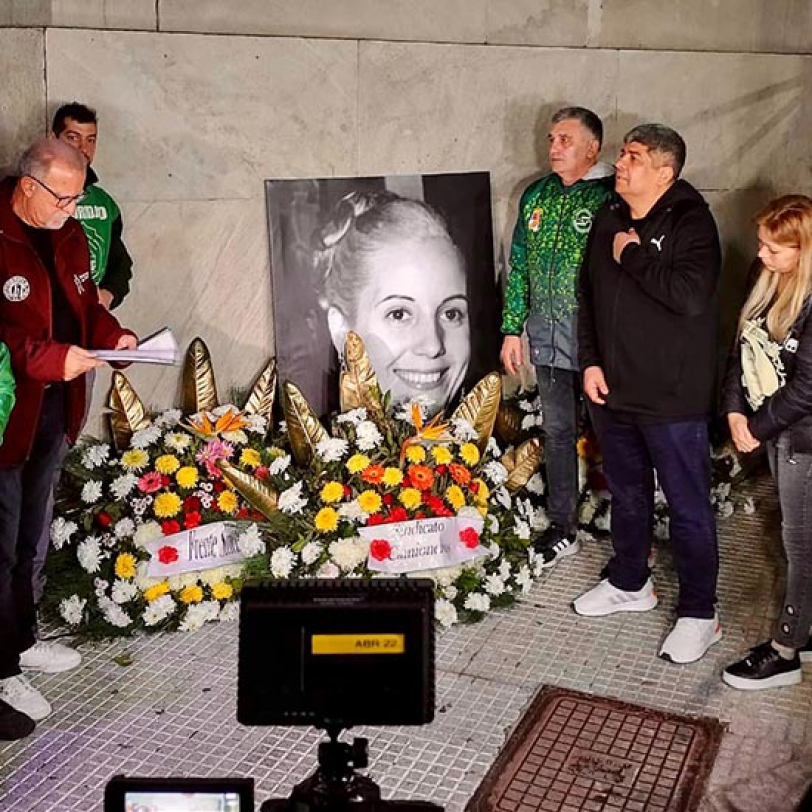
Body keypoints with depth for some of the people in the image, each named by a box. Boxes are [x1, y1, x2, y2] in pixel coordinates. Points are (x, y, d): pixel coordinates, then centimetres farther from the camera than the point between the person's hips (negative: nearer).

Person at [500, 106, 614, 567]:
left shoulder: (611, 198, -9)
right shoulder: (537, 195, 11)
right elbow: (518, 266, 15)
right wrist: (512, 329, 11)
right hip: (546, 335, 6)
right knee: (557, 431, 14)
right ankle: (563, 530, 28)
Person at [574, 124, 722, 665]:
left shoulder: (690, 221, -14)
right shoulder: (610, 220, 8)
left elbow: (692, 295, -29)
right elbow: (588, 295, 13)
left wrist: (633, 256, -19)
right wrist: (590, 361, 3)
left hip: (673, 398, -7)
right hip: (612, 391, 7)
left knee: (689, 508, 4)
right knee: (627, 494, 21)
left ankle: (699, 614, 20)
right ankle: (630, 584, 40)